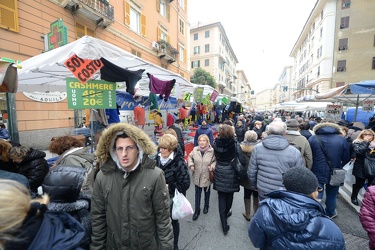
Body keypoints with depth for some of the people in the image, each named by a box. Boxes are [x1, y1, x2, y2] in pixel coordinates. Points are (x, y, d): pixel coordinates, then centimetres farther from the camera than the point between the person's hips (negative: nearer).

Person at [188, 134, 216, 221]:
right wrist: (191, 165, -9)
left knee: (207, 192, 24)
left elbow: (216, 161, -7)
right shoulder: (195, 150, -11)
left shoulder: (212, 151, -19)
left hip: (207, 177, -1)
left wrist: (212, 166, -24)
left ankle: (206, 206, 51)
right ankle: (197, 210, 35)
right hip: (197, 176, 1)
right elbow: (190, 157, 6)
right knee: (197, 194, 15)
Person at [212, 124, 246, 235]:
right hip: (231, 174, -1)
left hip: (219, 173, 1)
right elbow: (242, 160, -15)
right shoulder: (235, 144, -19)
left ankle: (224, 224, 16)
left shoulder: (216, 143, -13)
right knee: (229, 195, 23)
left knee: (221, 197, 11)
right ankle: (227, 212, 48)